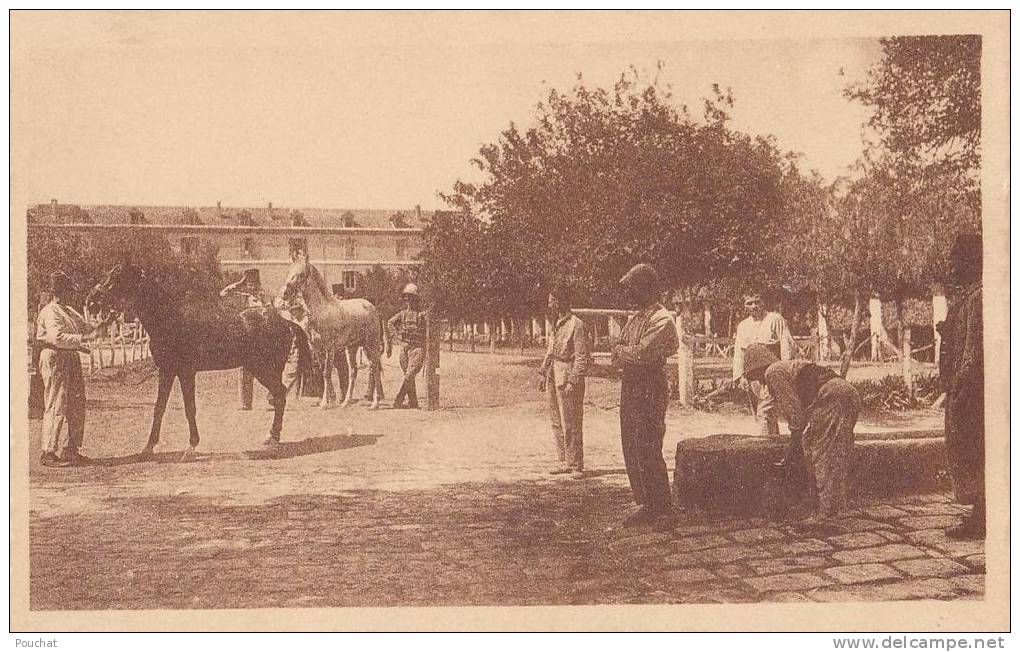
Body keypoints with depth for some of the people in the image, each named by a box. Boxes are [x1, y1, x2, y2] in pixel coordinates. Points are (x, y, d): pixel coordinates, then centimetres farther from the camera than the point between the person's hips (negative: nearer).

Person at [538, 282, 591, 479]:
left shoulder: (576, 325, -12)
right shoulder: (557, 324, 14)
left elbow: (582, 358, -15)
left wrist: (572, 382, -19)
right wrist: (544, 373, 16)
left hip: (568, 378, -9)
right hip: (554, 378, 9)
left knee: (571, 425, -5)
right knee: (557, 422, 12)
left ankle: (576, 466, 1)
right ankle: (564, 463, 19)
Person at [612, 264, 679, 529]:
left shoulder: (662, 320, -12)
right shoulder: (636, 318, 18)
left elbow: (641, 354, -21)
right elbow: (617, 356, 15)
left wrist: (622, 351, -4)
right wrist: (629, 354, -5)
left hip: (650, 392, -9)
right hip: (630, 389, 9)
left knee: (648, 454, -8)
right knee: (631, 453, 11)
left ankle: (663, 512, 0)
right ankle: (646, 506, 20)